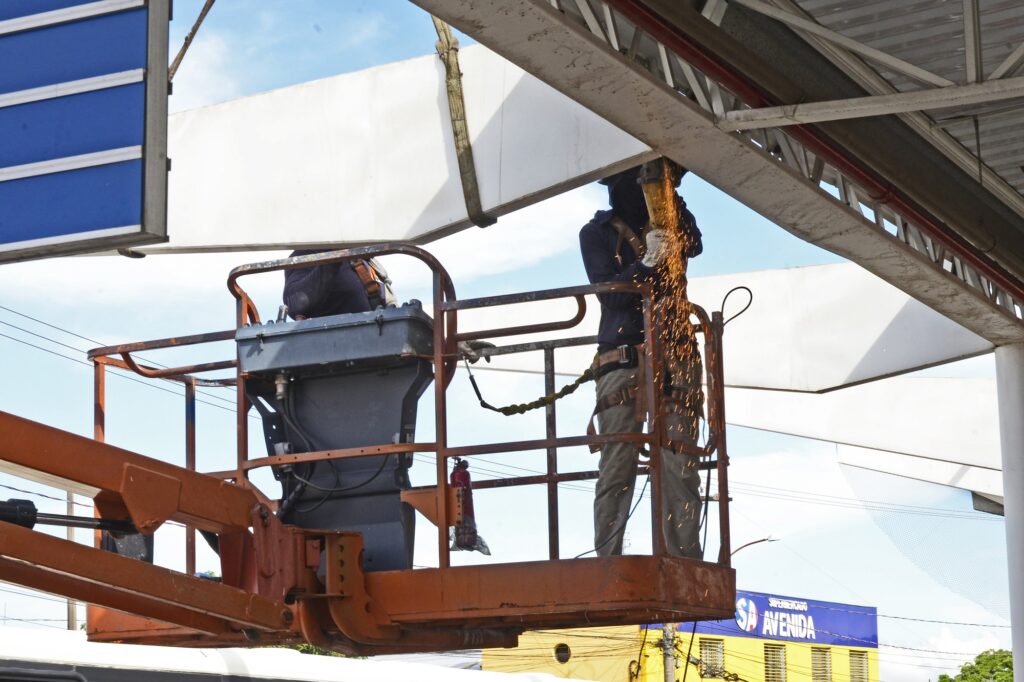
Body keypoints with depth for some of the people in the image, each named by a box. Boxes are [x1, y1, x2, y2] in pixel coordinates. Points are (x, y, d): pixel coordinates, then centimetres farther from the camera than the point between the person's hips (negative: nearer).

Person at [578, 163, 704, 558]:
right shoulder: (598, 232, 8)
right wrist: (647, 264, -20)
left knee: (680, 466, -4)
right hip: (622, 361, -2)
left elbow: (693, 245, -6)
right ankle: (607, 563, -6)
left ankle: (685, 563, -6)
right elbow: (608, 291, -4)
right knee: (616, 468, -6)